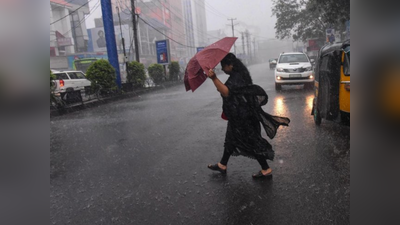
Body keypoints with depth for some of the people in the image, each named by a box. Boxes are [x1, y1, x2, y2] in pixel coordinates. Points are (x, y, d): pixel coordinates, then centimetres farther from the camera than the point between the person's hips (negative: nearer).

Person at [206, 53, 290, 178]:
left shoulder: (237, 78, -24)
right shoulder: (237, 75, 8)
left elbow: (226, 92, -40)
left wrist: (214, 78, -48)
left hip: (242, 117, -11)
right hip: (238, 116, 11)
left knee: (251, 141, -1)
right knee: (231, 138, 19)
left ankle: (266, 170, 12)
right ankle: (222, 165, 34)